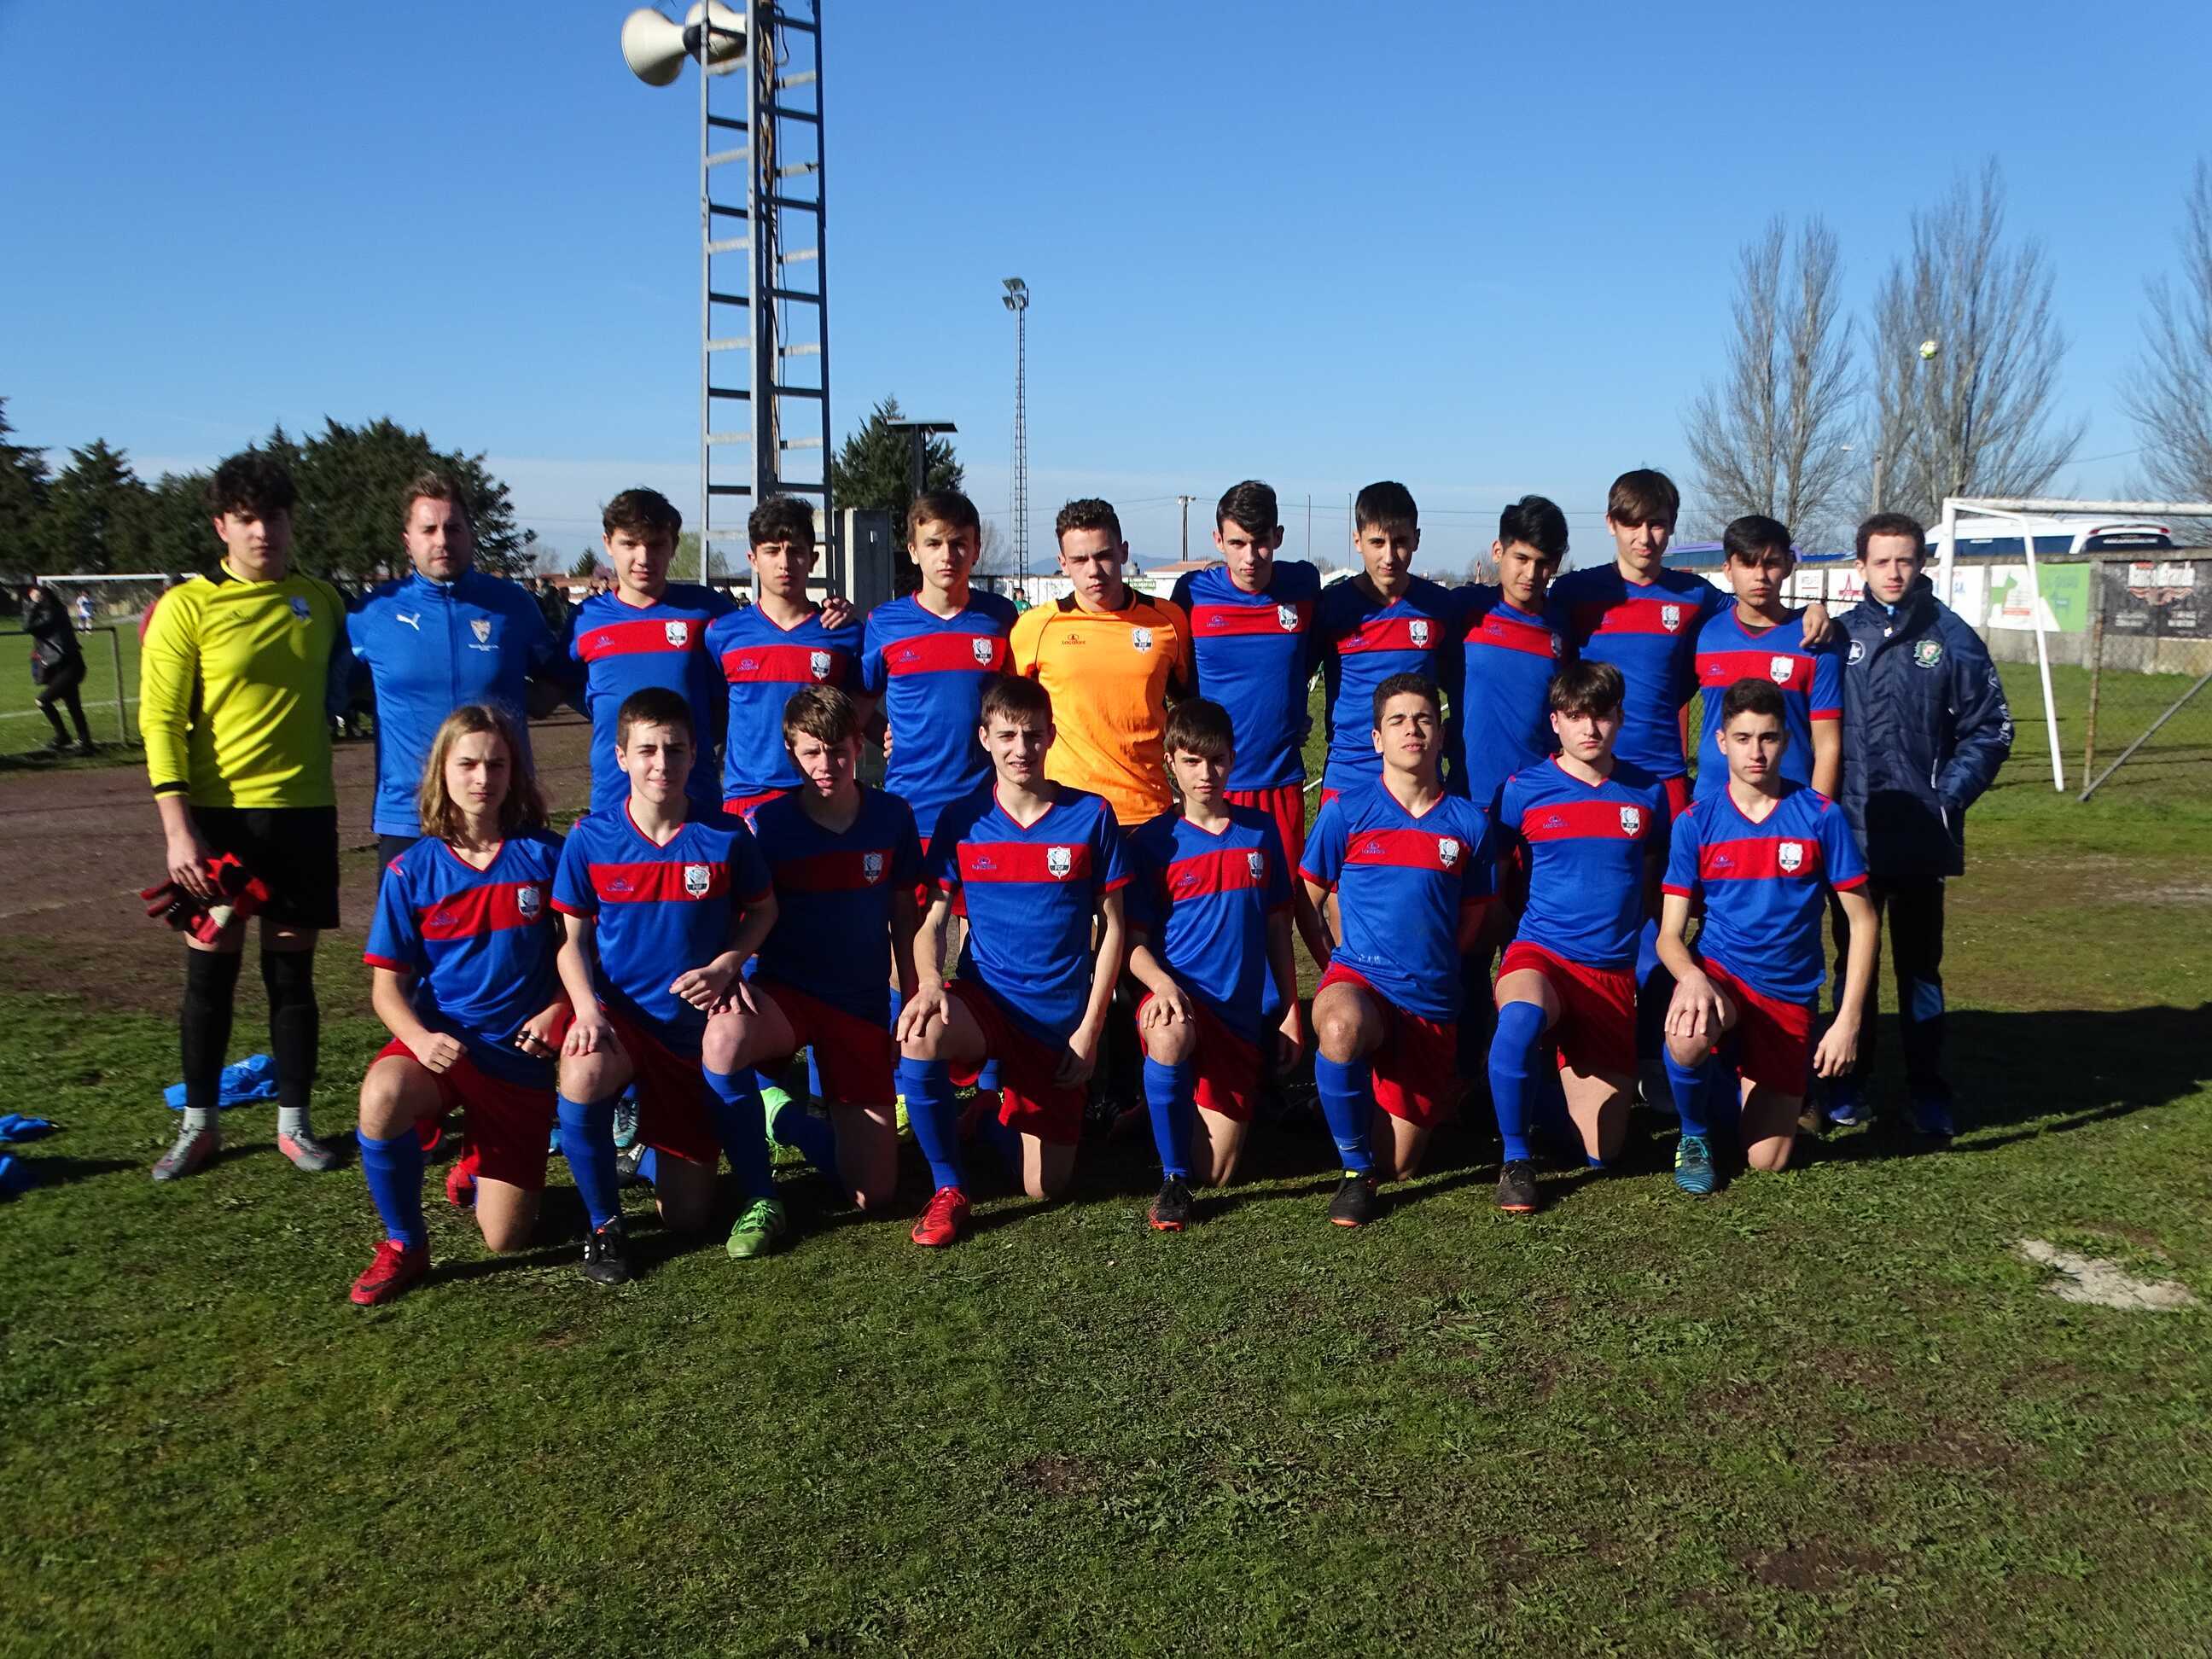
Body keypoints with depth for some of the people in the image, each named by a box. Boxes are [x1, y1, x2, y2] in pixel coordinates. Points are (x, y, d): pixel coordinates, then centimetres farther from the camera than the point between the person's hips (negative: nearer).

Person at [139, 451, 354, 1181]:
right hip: (216, 812, -2)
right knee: (210, 968, 6)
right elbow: (160, 721, -8)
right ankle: (198, 1124, 20)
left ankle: (293, 1122, 18)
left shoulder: (321, 600, 4)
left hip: (303, 809, 2)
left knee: (291, 966, 8)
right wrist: (177, 827, -14)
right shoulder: (188, 606, -6)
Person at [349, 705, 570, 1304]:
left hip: (520, 1055, 0)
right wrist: (418, 1036, -22)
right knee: (382, 1098, -37)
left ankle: (478, 1165, 35)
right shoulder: (412, 871, -2)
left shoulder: (545, 856, -3)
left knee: (505, 1239, -4)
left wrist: (555, 1012, -13)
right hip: (440, 1044, 0)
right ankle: (405, 1245, -10)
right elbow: (387, 984, -2)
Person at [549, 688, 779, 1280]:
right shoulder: (590, 838, -8)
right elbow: (574, 939, -1)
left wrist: (725, 966, -12)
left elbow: (763, 909, 6)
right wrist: (586, 1008, -18)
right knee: (581, 1080, -35)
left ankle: (760, 1200, 31)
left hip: (699, 1022, 0)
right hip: (621, 1016, 1)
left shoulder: (726, 837, -8)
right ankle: (604, 1223, -9)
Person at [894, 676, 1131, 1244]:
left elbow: (1111, 928, 1)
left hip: (1062, 1019, 0)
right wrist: (930, 981, -21)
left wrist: (1089, 1029, -5)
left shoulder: (1090, 815, -4)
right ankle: (949, 1190, -14)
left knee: (1044, 1189, 1)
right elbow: (931, 923, 1)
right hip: (985, 998, 0)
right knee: (919, 1037, -36)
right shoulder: (961, 820, -1)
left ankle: (1003, 1109, 37)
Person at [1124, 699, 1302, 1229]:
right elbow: (1135, 943, -2)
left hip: (1242, 1012, 3)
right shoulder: (1153, 842, -1)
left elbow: (1277, 928, 13)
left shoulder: (1260, 831, 7)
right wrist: (1162, 983, -23)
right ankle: (1173, 1181, -22)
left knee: (1217, 1173, -3)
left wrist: (1290, 1011, 10)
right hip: (1178, 996, -2)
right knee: (1170, 1036, -42)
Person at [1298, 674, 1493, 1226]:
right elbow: (1308, 896, 10)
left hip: (1431, 1003, 2)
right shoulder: (1347, 811, -1)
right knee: (1341, 1026, -42)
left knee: (1398, 1166, 3)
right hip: (1358, 979, -2)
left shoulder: (1469, 823, 4)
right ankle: (1355, 1172, -17)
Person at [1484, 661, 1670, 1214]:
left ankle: (1568, 1069, 34)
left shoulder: (1647, 793, 7)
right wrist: (1536, 924, 5)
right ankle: (1515, 1159, -20)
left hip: (1614, 972, 3)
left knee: (1601, 1152, 0)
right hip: (1540, 955, -3)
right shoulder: (1524, 789, -1)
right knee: (1520, 1019, -42)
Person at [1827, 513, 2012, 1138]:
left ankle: (1927, 1090, 17)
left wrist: (1951, 795, -8)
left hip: (1922, 836, -1)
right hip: (1851, 833, 1)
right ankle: (1848, 1081, 23)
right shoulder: (1840, 636, 2)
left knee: (1920, 965, 8)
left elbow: (1990, 728, 0)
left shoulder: (1953, 637, -3)